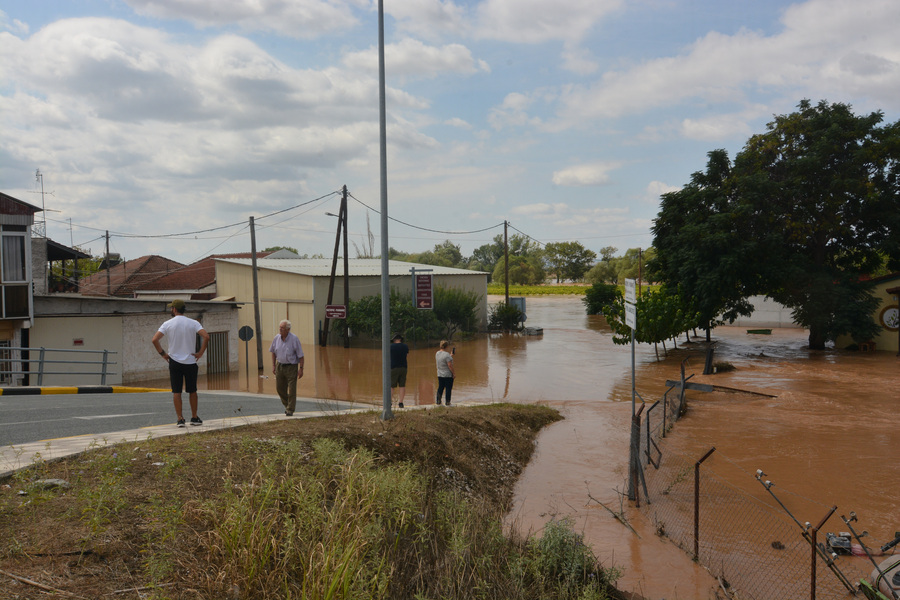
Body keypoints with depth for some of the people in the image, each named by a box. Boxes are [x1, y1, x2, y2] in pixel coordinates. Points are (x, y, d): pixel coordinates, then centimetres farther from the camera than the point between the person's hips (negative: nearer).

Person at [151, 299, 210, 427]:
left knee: (176, 391, 5)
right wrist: (200, 353, -6)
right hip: (190, 362, 1)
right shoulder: (193, 323, -2)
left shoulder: (168, 324, -2)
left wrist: (163, 354, 2)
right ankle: (194, 418, 16)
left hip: (174, 361, -1)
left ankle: (180, 419, 1)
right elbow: (206, 337, -14)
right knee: (192, 391, 12)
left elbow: (154, 340, -9)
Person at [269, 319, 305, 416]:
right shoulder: (277, 338, -2)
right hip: (280, 365, 5)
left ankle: (290, 410, 7)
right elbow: (273, 352, 13)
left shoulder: (294, 339, -15)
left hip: (291, 367, -5)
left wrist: (301, 369, -14)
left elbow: (300, 355, -11)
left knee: (292, 390, -4)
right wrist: (273, 365, 9)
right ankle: (287, 404, 33)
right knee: (280, 388, 10)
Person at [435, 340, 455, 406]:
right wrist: (454, 373, -11)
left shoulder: (437, 353, 3)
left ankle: (438, 401, 15)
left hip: (440, 375, 7)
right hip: (448, 375, -7)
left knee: (440, 387, 14)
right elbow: (450, 365, -21)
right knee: (448, 388, 3)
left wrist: (450, 356, 23)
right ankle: (447, 402, 8)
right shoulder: (447, 355, -20)